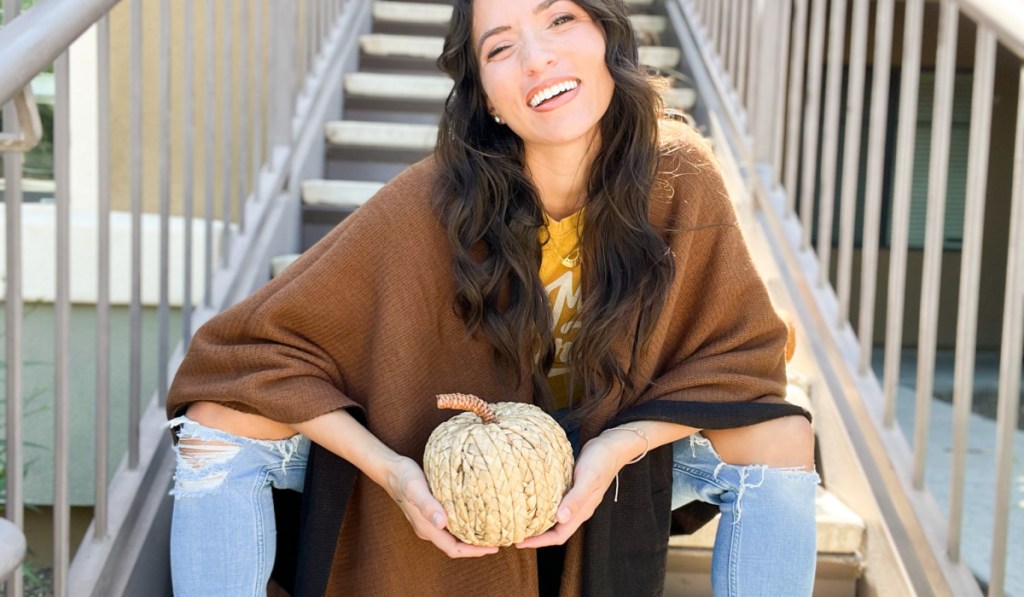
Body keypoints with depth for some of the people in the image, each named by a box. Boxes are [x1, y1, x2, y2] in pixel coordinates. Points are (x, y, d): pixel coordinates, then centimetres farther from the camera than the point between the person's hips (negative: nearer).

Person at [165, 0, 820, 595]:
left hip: (606, 459, 2)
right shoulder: (430, 207, -28)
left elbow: (740, 357, -12)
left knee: (782, 440, -21)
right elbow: (257, 352, -22)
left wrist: (622, 445, -28)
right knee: (221, 426, -18)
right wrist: (389, 470, -33)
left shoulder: (680, 180, -23)